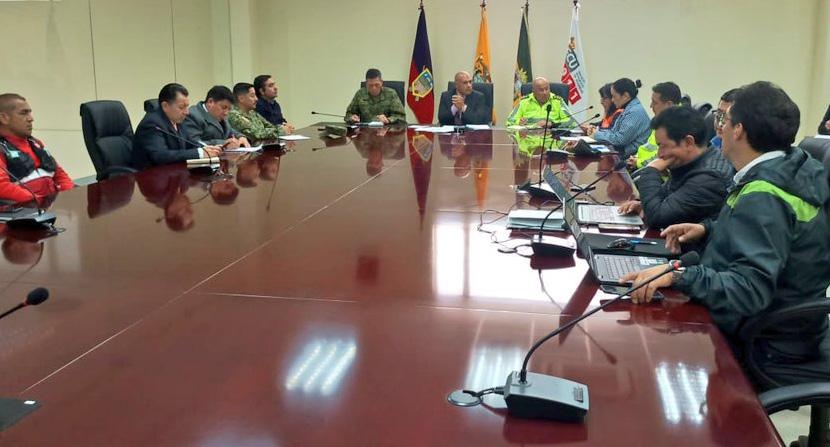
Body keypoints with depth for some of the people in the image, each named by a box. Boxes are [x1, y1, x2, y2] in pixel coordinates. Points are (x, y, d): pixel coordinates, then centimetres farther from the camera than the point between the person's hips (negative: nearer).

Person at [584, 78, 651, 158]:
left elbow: (619, 139, -19)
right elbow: (614, 132, 21)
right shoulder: (628, 110, 17)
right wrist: (596, 130, 5)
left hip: (632, 156, -9)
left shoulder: (635, 112, -16)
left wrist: (597, 135, -6)